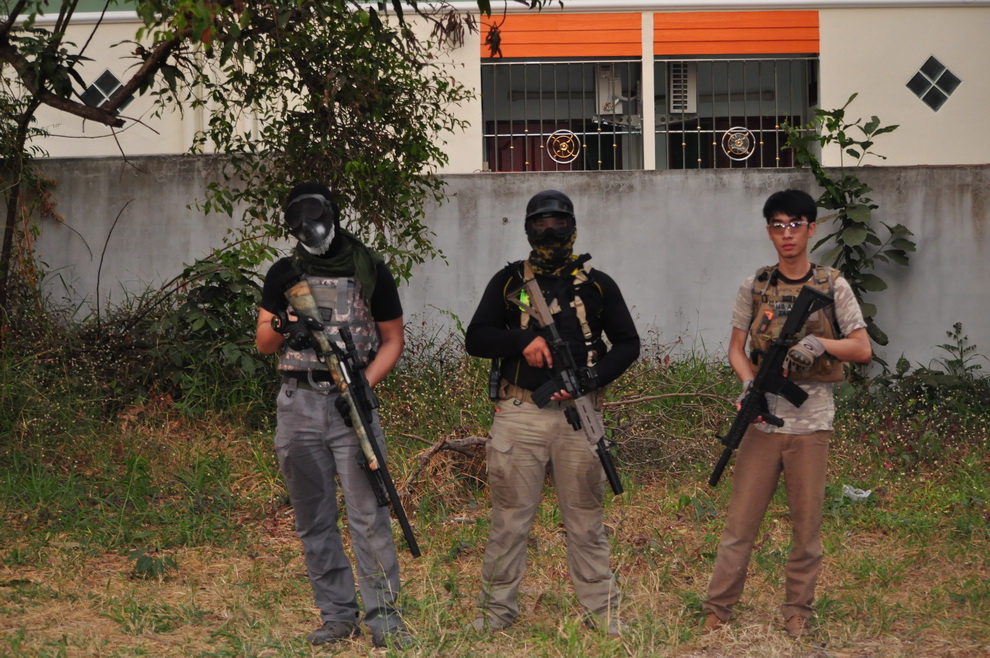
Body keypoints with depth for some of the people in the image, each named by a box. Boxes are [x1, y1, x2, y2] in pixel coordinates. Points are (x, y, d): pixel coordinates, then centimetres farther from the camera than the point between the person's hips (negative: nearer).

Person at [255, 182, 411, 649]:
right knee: (313, 519, 6)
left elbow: (392, 339, 6)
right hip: (298, 405, 3)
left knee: (368, 514, -8)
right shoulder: (284, 274, 10)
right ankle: (337, 615, 14)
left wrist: (365, 384, -9)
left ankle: (383, 614, -3)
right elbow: (263, 343, 11)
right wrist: (283, 330, -12)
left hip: (350, 401, -3)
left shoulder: (370, 270, 3)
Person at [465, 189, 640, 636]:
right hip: (519, 415, 0)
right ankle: (496, 611, 13)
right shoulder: (508, 281, 9)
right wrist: (523, 339, -13)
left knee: (585, 520, 4)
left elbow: (628, 343, 10)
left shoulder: (597, 285, 9)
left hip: (578, 416, 0)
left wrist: (592, 378, -8)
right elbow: (476, 338, 5)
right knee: (509, 519, 4)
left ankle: (602, 611, 11)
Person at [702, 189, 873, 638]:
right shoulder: (754, 288, 6)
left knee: (807, 524, 6)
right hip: (763, 420, 1)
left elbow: (863, 349, 1)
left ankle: (797, 611, 18)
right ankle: (717, 609, 8)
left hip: (811, 421, 0)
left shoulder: (833, 287, 3)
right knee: (740, 521, 1)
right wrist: (749, 383, -13)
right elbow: (736, 349, 7)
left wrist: (820, 343, -17)